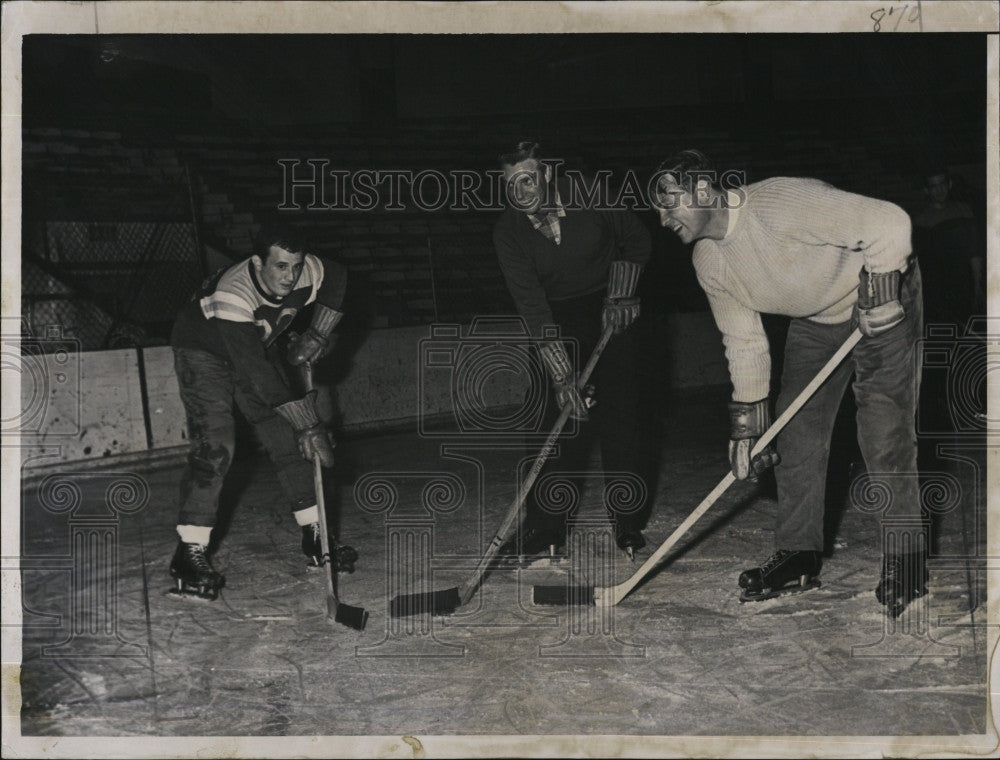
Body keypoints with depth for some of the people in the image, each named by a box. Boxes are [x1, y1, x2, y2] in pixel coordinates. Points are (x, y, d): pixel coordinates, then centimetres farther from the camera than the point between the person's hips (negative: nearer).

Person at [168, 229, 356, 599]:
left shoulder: (305, 273, -23)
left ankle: (314, 535, 12)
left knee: (287, 437, 2)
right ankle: (189, 552, -15)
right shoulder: (233, 295, -40)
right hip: (202, 350, -6)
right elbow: (255, 373, -41)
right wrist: (308, 424, -38)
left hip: (260, 347, 6)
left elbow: (337, 279, 2)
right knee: (215, 446, -20)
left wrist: (318, 335, -9)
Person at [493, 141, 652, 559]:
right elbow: (530, 304, -22)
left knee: (618, 418, -3)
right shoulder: (508, 232, -16)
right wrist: (562, 375, -28)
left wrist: (619, 296, -6)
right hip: (556, 322, 1)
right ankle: (547, 526, 3)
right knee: (559, 420, -6)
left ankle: (627, 524, 8)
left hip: (609, 310, 0)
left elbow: (637, 240, 1)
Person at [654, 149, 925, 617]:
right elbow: (744, 342, 0)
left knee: (886, 438, -11)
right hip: (813, 322, 7)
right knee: (797, 434, 2)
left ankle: (906, 564, 1)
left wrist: (880, 297, -26)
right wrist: (747, 422, -2)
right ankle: (799, 556, 13)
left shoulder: (781, 205, -34)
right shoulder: (709, 262, -8)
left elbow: (889, 223, -32)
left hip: (883, 304, -7)